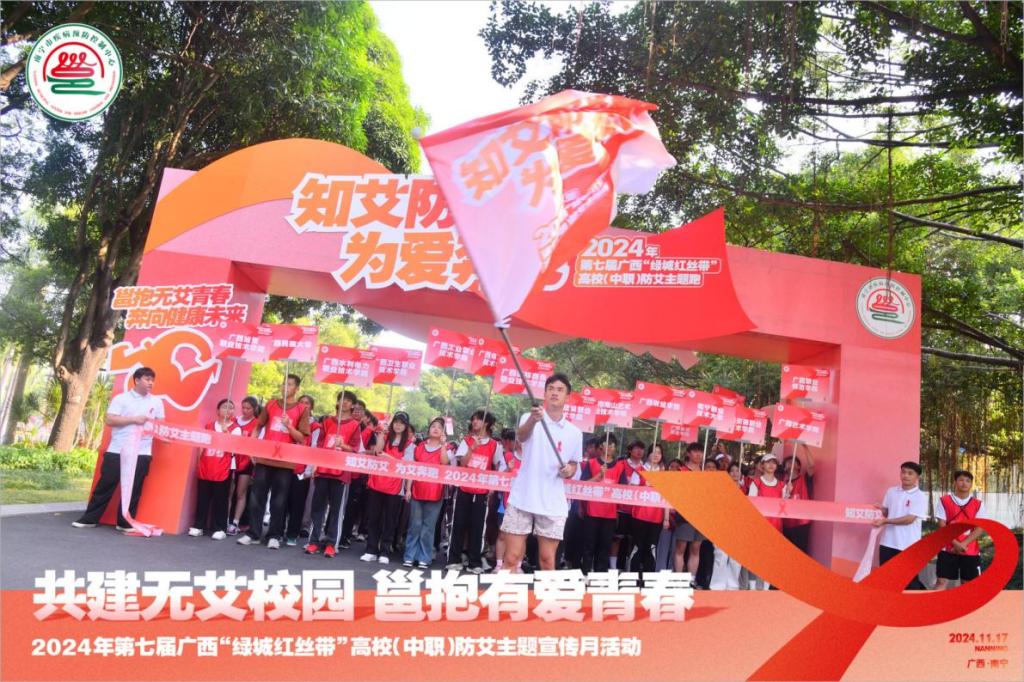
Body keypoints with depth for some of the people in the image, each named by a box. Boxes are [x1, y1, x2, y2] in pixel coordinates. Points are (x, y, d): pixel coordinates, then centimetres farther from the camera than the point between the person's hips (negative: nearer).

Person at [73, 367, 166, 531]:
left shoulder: (156, 402, 10)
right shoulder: (121, 398, 0)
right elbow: (109, 420, -7)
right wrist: (134, 419, -14)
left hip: (142, 453, 2)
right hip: (117, 451, -2)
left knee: (133, 489, 5)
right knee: (105, 486, 4)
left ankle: (125, 522, 13)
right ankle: (90, 518, 15)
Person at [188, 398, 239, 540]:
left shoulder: (235, 429, -2)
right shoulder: (209, 426, 10)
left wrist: (226, 433, -27)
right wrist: (200, 460, 12)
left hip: (223, 470, -3)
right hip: (205, 468, 4)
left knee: (220, 499, 1)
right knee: (202, 498, 8)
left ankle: (219, 528, 7)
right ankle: (198, 526, 17)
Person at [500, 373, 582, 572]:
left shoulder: (574, 432, 7)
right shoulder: (529, 418, -2)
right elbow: (521, 436, -26)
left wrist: (569, 470, -7)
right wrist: (533, 419, -48)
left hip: (553, 504, 2)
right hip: (522, 500, -2)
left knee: (548, 560, 5)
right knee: (511, 558, -1)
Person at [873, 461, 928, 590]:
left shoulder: (920, 497, -8)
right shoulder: (891, 491, 8)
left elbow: (909, 519, -17)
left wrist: (885, 521, -21)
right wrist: (881, 509, -5)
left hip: (908, 545, -5)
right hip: (888, 542, 5)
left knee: (910, 580, 3)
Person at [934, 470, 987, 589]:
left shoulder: (978, 504, 4)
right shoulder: (944, 501, 0)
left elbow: (980, 528, -4)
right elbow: (942, 526, -4)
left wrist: (963, 544, -15)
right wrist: (956, 544, -15)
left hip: (971, 551, 2)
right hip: (948, 549, -2)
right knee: (942, 581, -3)